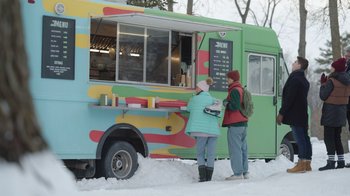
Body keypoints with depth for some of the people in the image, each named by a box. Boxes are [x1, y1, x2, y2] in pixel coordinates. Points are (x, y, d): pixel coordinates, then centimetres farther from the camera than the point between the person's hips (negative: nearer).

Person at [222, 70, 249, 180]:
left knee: (235, 148, -9)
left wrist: (226, 103, -6)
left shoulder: (234, 91, -11)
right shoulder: (242, 90, 19)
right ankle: (244, 172, 14)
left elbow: (235, 106, -21)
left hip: (235, 124, -10)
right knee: (243, 148, 12)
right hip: (243, 123, 10)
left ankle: (238, 173, -11)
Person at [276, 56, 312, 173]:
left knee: (300, 138, -10)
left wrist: (281, 113, -16)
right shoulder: (303, 80, 19)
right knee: (304, 138, 10)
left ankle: (301, 164, -10)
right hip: (302, 115, 10)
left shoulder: (295, 79, -14)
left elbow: (289, 98, -19)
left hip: (295, 115, -10)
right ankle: (307, 164, 13)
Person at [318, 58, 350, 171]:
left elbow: (323, 96, -13)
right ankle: (341, 161, 16)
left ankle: (331, 161, -11)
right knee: (337, 137, 16)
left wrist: (323, 84, 1)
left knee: (328, 137, -5)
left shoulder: (331, 81, -15)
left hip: (330, 113, -8)